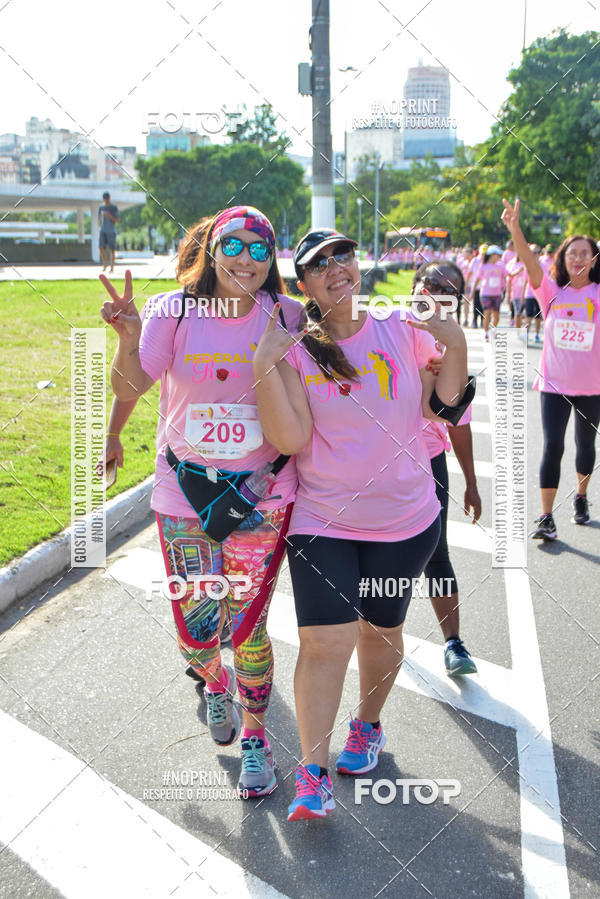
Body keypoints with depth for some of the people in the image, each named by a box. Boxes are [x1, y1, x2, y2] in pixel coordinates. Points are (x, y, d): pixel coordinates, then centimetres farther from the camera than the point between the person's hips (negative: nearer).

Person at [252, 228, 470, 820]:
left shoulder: (402, 329, -2)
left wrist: (454, 343, -8)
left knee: (380, 630, 17)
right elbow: (289, 438, -18)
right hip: (322, 521, -2)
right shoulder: (294, 349, -7)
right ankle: (313, 774, 6)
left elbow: (442, 406, 4)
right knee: (325, 641, -8)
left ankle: (368, 726, 43)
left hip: (406, 520, 2)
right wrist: (265, 364, -24)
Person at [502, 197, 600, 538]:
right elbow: (530, 261, -19)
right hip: (555, 383, -1)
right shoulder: (551, 291, -4)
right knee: (552, 447, -7)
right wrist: (515, 228, -35)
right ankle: (546, 517, 1)